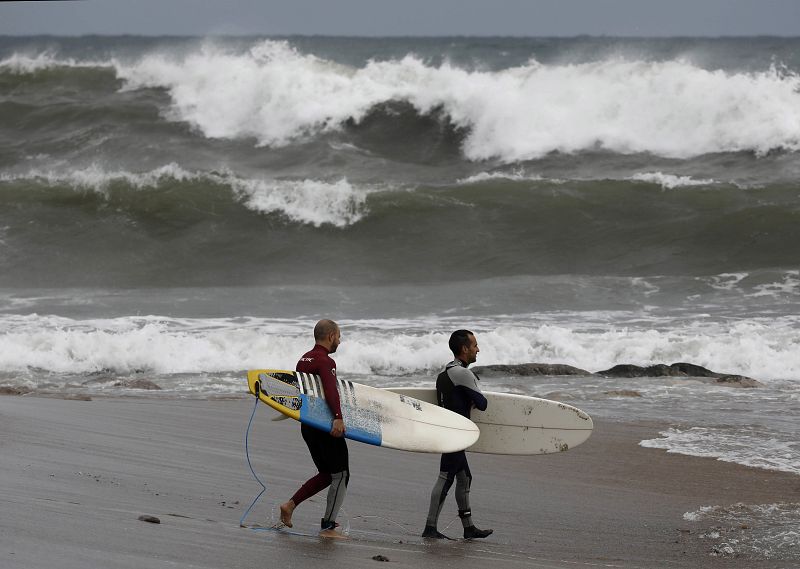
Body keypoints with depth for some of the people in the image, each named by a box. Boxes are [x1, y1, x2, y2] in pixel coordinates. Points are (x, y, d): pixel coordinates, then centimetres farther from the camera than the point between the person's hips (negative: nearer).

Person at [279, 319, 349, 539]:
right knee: (340, 475, 1)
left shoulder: (304, 360, 12)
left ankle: (290, 504, 10)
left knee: (327, 474, 18)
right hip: (326, 427, -9)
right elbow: (331, 391, -33)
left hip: (307, 425, 9)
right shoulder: (325, 362, -16)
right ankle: (328, 527, 0)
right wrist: (338, 418, -46)